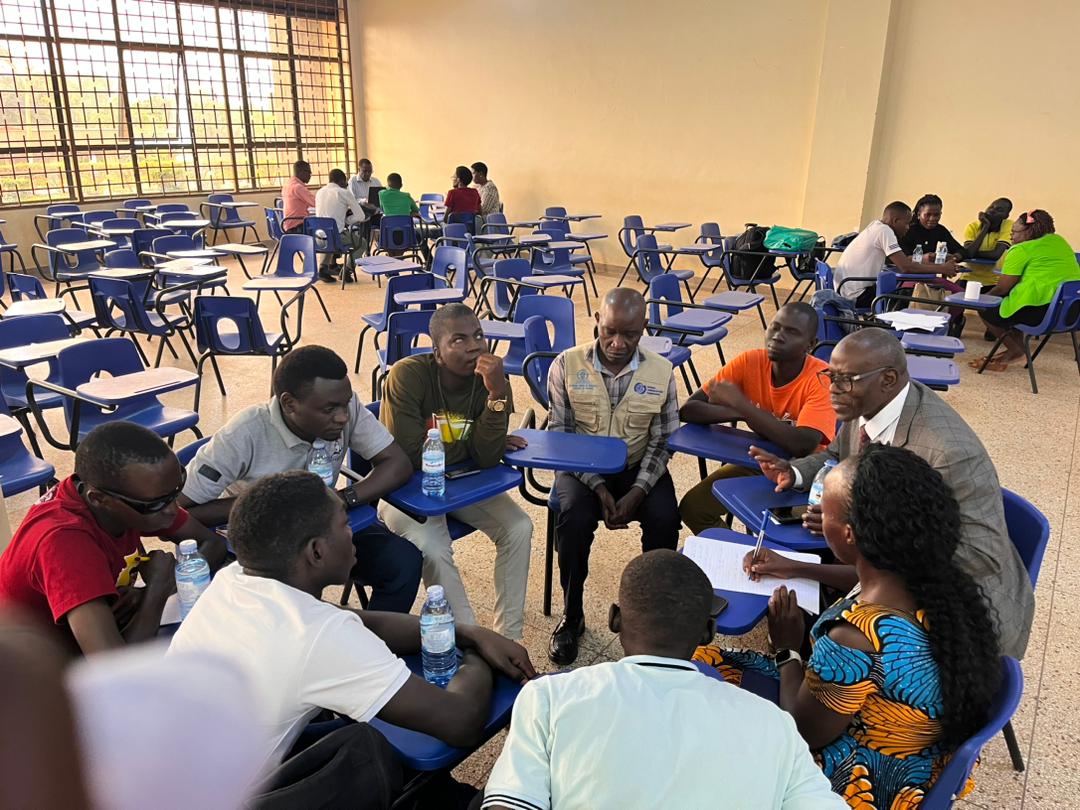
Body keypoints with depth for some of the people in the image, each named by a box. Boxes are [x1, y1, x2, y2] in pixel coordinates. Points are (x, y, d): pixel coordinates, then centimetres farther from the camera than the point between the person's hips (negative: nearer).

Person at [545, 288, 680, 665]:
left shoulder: (661, 372, -5)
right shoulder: (566, 365, -8)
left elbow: (661, 442, -2)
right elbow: (560, 435, -7)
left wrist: (636, 492, -18)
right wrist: (599, 488, -18)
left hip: (639, 469, 1)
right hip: (581, 468, -1)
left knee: (664, 519, -26)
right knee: (574, 518, -30)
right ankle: (571, 617, -5)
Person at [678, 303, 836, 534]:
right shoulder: (750, 361, -13)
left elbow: (801, 444, -38)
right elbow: (688, 409, -16)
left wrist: (740, 404, -35)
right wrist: (746, 414, -30)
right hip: (758, 462, 4)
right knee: (692, 507, -11)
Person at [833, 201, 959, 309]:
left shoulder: (876, 227, 12)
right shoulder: (884, 230, -15)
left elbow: (899, 260, 17)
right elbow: (905, 267, -21)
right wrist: (942, 269, -13)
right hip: (855, 296, -9)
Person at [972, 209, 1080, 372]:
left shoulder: (1021, 250, -7)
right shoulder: (1059, 241, 16)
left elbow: (1002, 288, -7)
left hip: (1040, 311, -9)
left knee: (985, 309, 10)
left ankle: (1016, 350, 12)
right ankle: (1016, 348, 23)